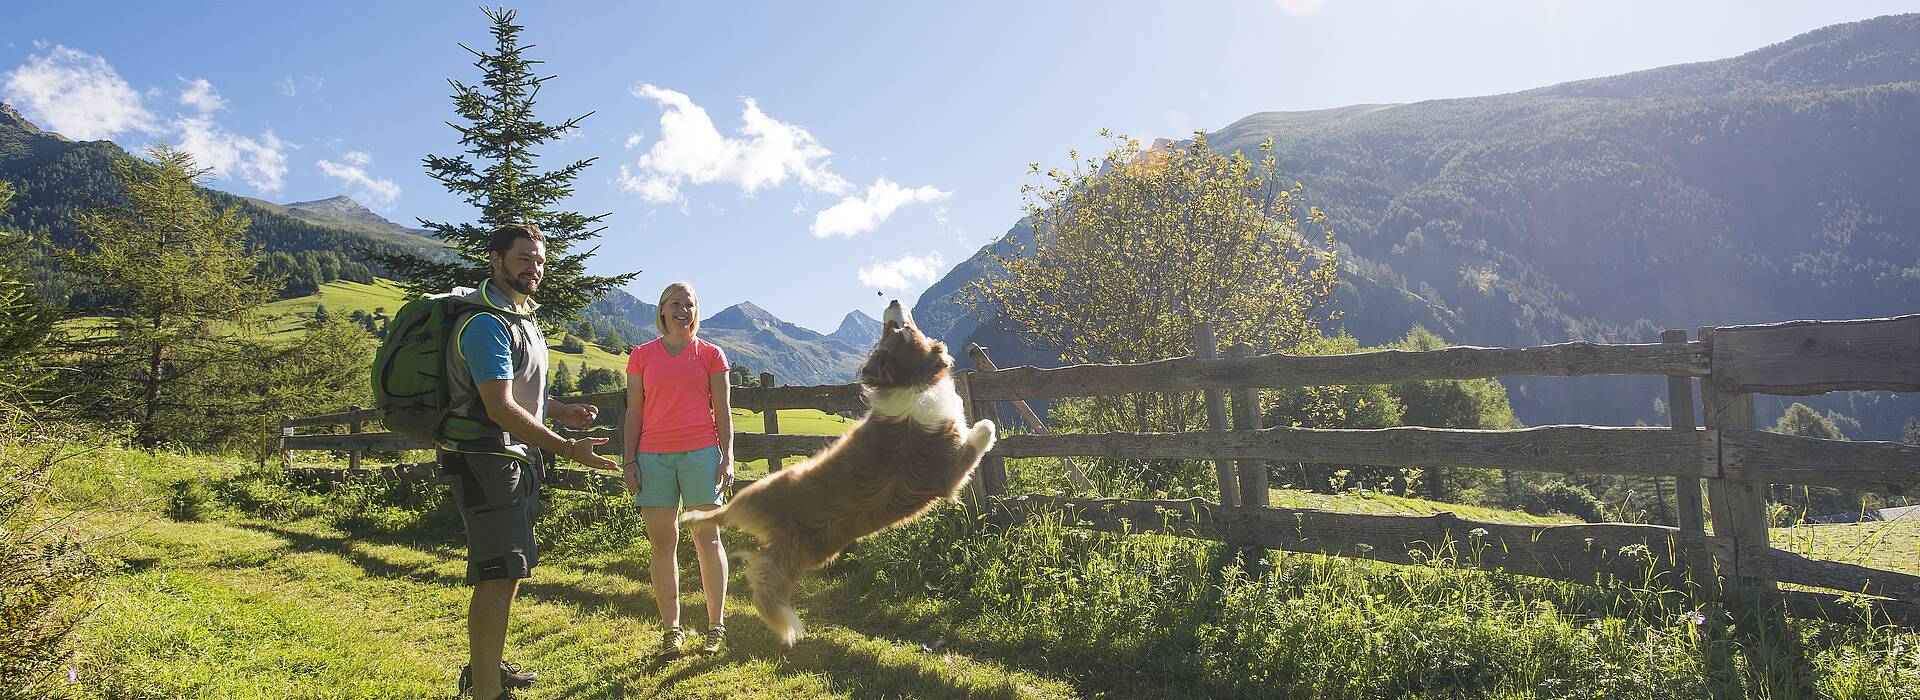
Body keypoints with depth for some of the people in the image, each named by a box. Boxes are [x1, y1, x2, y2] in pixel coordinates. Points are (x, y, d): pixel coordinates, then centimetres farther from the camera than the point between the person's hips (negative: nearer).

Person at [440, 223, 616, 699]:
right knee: (498, 574, -12)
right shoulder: (486, 322, -17)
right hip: (486, 459, -10)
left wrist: (560, 410, 12)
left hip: (516, 459, 10)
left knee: (510, 570, 18)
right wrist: (569, 449, -26)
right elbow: (500, 407, -25)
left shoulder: (521, 316, 15)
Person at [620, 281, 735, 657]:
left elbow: (722, 411, 8)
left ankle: (716, 626, 8)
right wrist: (628, 460, 3)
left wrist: (727, 457, -1)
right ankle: (672, 630, 10)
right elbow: (634, 412, 10)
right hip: (653, 455, 1)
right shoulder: (642, 356, 12)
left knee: (707, 538, 0)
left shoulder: (710, 354, 9)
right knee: (662, 542, 2)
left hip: (700, 452, -1)